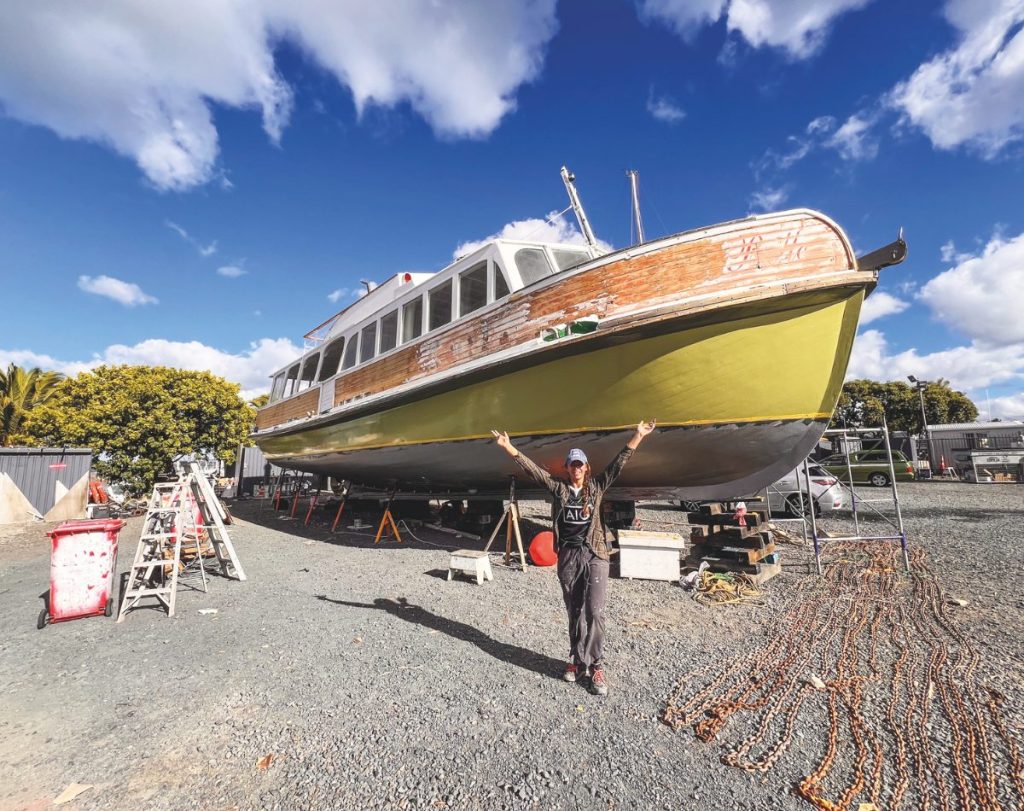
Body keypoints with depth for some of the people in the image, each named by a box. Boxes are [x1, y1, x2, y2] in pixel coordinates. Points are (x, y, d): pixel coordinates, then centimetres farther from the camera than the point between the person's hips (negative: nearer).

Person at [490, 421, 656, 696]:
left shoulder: (596, 487, 3)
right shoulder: (558, 488, 4)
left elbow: (619, 463, -4)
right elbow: (533, 469, -2)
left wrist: (638, 435, -13)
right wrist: (509, 447, -8)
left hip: (595, 554, -1)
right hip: (568, 556, 2)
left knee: (594, 611, -5)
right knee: (574, 612, 12)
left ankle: (594, 665, 9)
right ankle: (578, 660, 25)